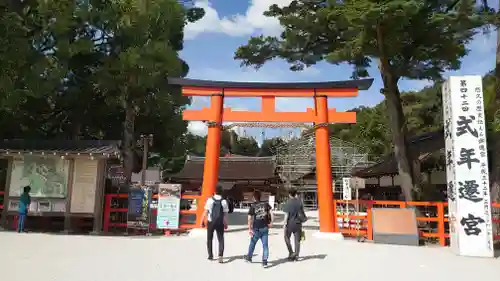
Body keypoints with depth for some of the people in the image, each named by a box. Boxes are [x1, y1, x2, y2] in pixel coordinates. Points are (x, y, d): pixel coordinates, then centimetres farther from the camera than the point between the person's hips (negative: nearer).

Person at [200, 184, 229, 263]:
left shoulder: (210, 200, -6)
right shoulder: (224, 201, -5)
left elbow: (206, 212, -7)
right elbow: (225, 214, -6)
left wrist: (202, 221, 0)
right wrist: (226, 224, 4)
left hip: (211, 222, 0)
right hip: (220, 223, 0)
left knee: (209, 239, 17)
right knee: (221, 239, 6)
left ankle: (210, 255, 24)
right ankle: (220, 256, -8)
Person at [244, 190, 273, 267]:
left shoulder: (252, 206, -7)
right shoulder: (266, 204, 0)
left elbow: (250, 218, -10)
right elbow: (271, 213, -4)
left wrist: (250, 229, -6)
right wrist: (270, 222, 6)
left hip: (256, 229, -1)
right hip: (265, 228, 2)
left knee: (252, 243, 18)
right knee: (265, 245, 6)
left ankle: (249, 257, 36)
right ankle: (265, 260, -1)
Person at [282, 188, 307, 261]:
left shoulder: (288, 203, -12)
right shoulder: (299, 202, 0)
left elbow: (286, 214, -12)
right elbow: (302, 212, 6)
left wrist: (285, 223, -7)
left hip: (290, 223, -3)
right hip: (298, 223, 4)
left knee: (287, 238, 16)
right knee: (297, 240, 9)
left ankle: (291, 253, 9)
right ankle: (296, 255, 11)